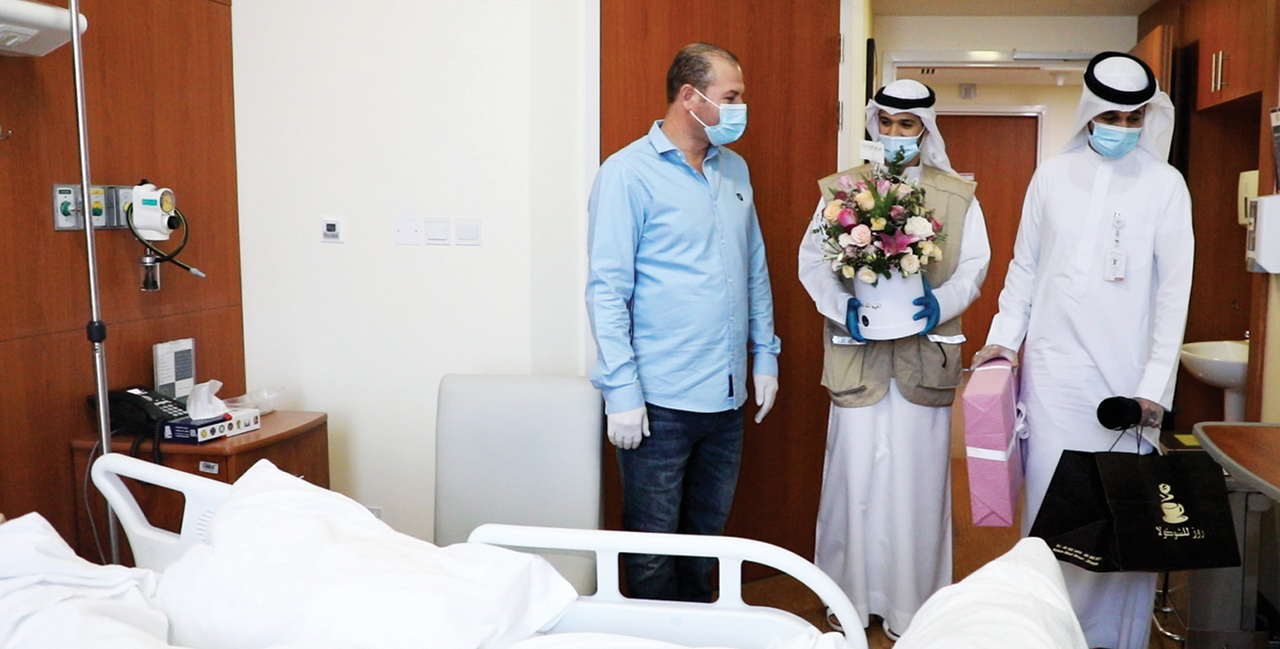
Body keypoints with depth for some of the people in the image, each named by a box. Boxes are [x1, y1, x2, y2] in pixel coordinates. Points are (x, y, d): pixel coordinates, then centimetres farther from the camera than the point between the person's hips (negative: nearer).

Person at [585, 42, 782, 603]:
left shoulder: (734, 169, 12)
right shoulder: (628, 173, -8)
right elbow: (607, 288, -12)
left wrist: (765, 354, 14)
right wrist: (622, 390, -17)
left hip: (727, 394, 7)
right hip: (659, 400, -6)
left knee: (707, 534, 18)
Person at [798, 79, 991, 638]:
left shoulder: (957, 194, 8)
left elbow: (973, 265, 4)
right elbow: (812, 258, 2)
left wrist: (939, 305, -15)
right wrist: (844, 306, -15)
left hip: (925, 354, 0)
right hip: (858, 351, 0)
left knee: (917, 478, 4)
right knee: (855, 473, 3)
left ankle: (911, 604, 17)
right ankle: (852, 597, 18)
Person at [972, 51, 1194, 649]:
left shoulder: (1164, 185, 2)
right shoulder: (1051, 177, 8)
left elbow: (1174, 288, -1)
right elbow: (1024, 266, 13)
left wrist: (1156, 383, -7)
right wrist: (1004, 335, 2)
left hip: (1125, 376, -1)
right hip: (1052, 369, 2)